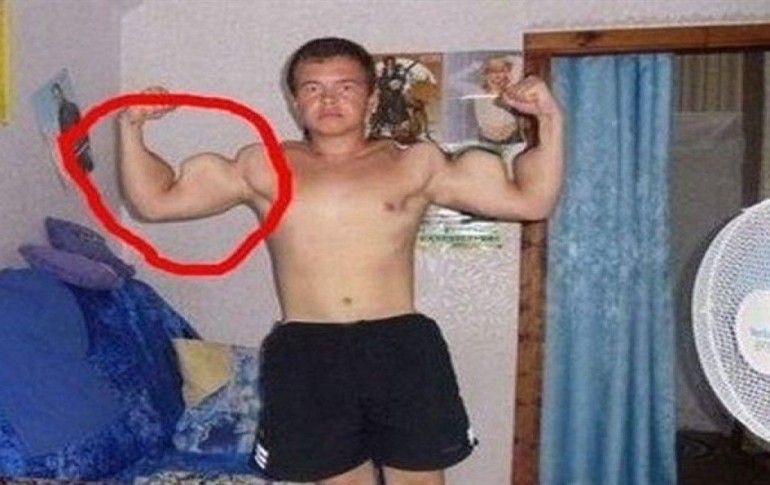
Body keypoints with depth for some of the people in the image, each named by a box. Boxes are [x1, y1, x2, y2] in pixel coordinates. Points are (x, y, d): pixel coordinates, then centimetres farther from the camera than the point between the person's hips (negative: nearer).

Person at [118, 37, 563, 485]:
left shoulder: (416, 164, 8)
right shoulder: (263, 167, 10)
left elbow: (531, 201, 7)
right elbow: (154, 201, 13)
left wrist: (550, 120, -3)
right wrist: (132, 127, 2)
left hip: (401, 348, 0)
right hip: (306, 357, 1)